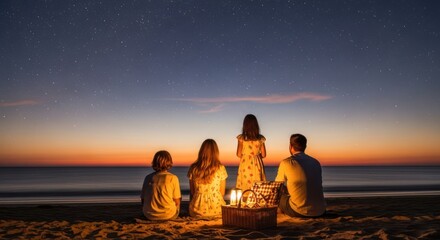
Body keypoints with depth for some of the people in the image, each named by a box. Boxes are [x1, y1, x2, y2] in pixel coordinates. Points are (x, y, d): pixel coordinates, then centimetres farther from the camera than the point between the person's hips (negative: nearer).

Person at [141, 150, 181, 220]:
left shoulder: (148, 178, 2)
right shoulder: (173, 178, -7)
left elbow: (142, 200, 7)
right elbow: (177, 202, -4)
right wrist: (175, 213, 15)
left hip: (149, 215, 3)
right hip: (168, 215, -3)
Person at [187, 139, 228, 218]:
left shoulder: (193, 168, -3)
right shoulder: (220, 168, -7)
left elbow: (192, 192, 5)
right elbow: (222, 193, 1)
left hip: (197, 211, 1)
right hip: (217, 210, -1)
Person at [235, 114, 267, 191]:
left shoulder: (242, 138, -6)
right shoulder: (260, 138, 0)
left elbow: (239, 154, -5)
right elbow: (263, 155, 3)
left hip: (245, 166, -2)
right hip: (257, 166, 2)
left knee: (245, 191, 2)